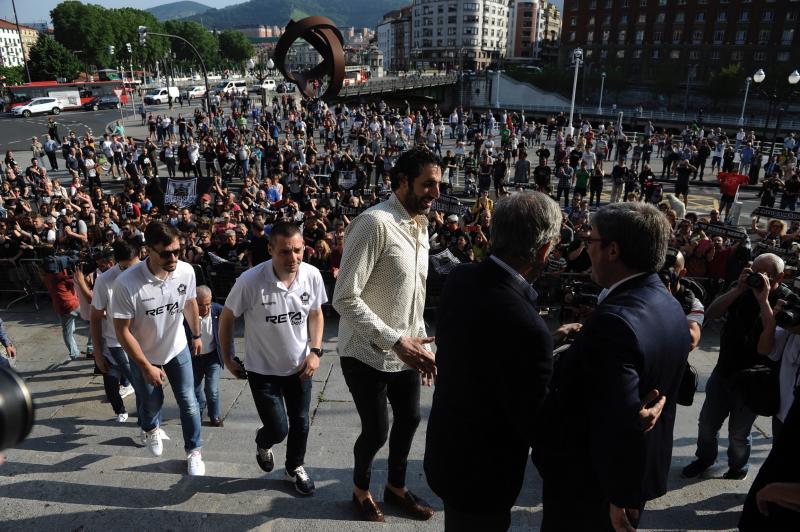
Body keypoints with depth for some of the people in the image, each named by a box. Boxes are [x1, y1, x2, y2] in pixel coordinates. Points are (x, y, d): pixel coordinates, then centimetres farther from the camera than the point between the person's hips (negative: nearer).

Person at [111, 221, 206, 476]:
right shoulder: (127, 283, -33)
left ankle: (193, 451, 29)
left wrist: (196, 335, 12)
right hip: (143, 356, -2)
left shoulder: (186, 271, -22)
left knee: (189, 403, 5)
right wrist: (146, 366, -20)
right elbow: (122, 331, -23)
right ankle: (151, 430, 56)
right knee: (152, 402, 20)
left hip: (178, 349, 2)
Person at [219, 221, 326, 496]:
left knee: (300, 423, 14)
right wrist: (227, 358, -1)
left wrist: (315, 351, -8)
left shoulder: (312, 275, -16)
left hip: (299, 366, 3)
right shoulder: (250, 281, -26)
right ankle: (263, 443, 40)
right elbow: (226, 318, -9)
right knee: (278, 429, 1)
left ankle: (295, 468, 43)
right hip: (263, 369, -3)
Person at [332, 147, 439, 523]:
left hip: (404, 350, 8)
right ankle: (360, 488, 38)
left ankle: (396, 487, 45)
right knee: (376, 430, 7)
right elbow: (345, 299, -25)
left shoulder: (420, 226, 7)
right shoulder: (375, 223, -22)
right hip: (368, 354, -8)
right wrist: (396, 341, -24)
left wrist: (420, 342, 10)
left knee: (409, 418, 19)